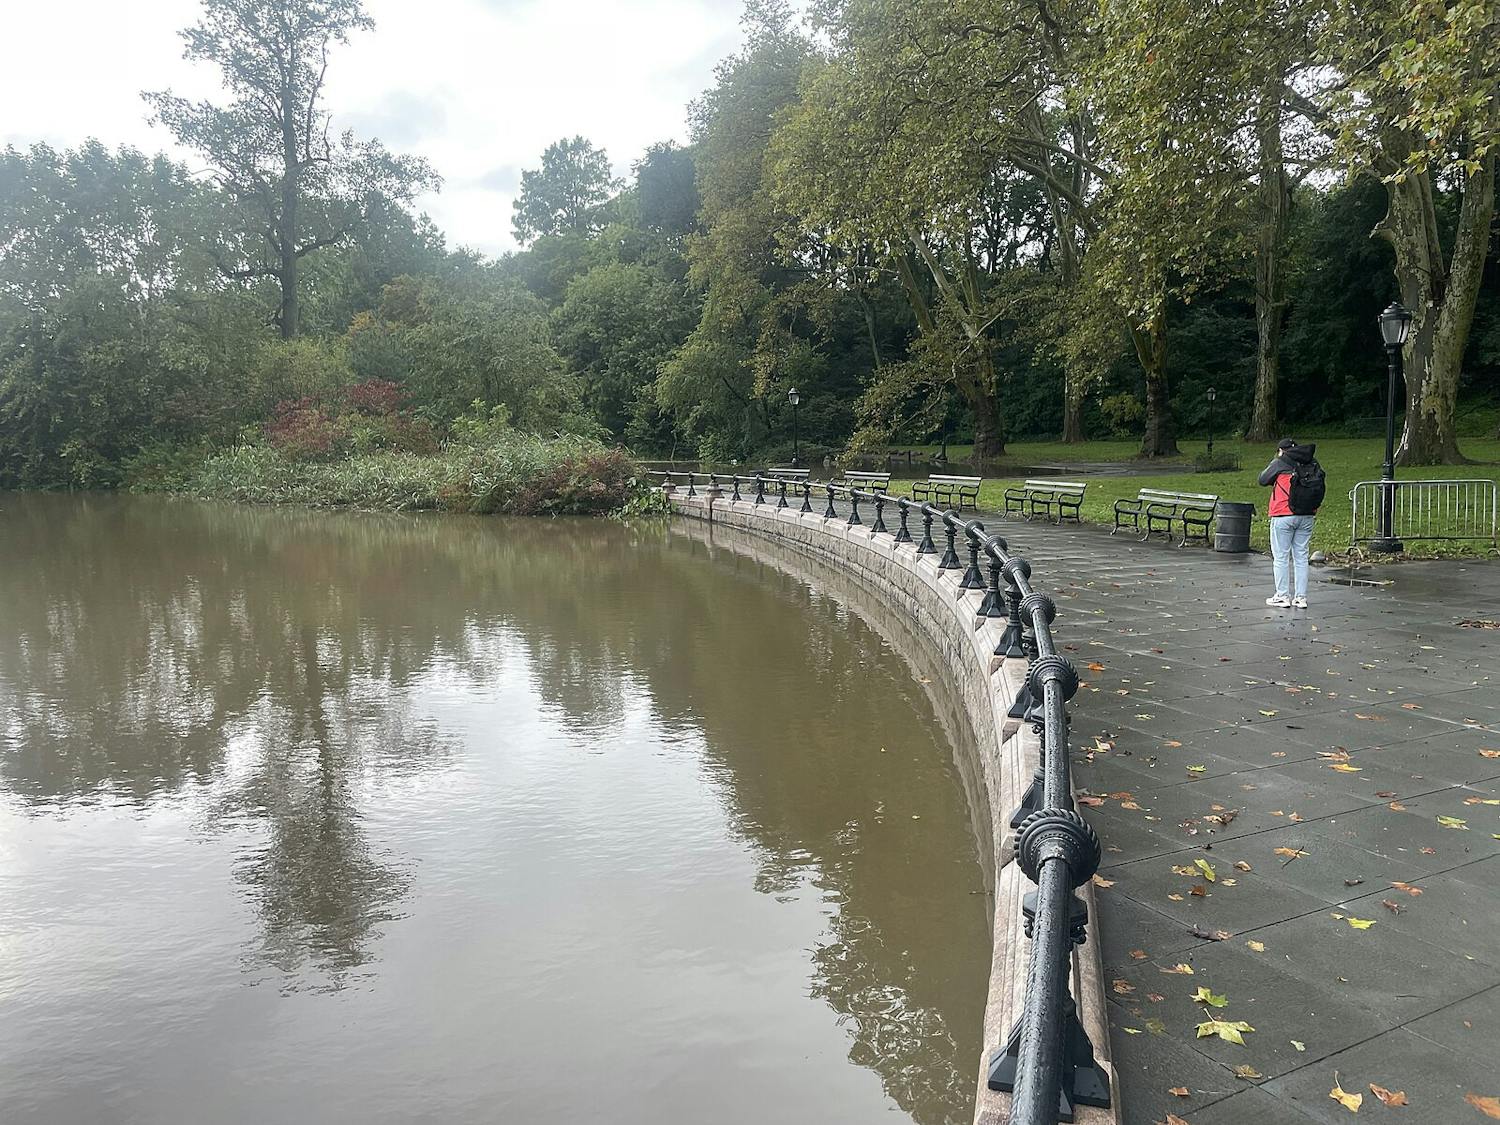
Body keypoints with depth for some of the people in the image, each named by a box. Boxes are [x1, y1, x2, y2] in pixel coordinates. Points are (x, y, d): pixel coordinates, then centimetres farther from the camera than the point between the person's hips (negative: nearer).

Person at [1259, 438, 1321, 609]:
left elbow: (1263, 480, 7)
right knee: (1301, 557, 10)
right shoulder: (1313, 463, 8)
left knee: (1281, 557, 3)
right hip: (1307, 517, 5)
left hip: (1283, 516, -5)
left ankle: (1282, 596, 4)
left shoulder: (1280, 463, -5)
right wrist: (1314, 511, 19)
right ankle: (1301, 597, 11)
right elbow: (1319, 488, 11)